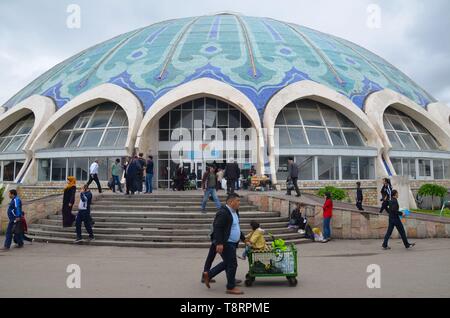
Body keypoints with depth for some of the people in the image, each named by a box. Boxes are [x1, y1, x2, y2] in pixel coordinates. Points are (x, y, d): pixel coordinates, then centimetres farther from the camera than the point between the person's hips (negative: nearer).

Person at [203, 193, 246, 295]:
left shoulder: (235, 212, 13)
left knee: (227, 263, 19)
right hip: (225, 244, -10)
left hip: (232, 243, 10)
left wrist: (243, 239, 24)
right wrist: (219, 243, -30)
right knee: (232, 264, -2)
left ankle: (208, 275, 29)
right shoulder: (223, 212, -19)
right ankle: (231, 287, 12)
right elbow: (217, 228, -25)